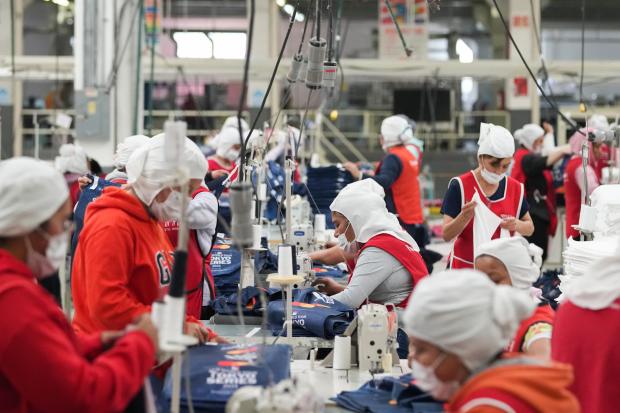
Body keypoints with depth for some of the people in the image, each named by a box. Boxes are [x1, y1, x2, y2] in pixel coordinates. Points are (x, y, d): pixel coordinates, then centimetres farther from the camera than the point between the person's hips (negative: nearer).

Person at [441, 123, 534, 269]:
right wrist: (465, 216, -28)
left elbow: (530, 228, 14)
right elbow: (446, 235, -9)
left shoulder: (516, 188, 5)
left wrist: (517, 225, -9)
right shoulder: (459, 186, -7)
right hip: (465, 268, -3)